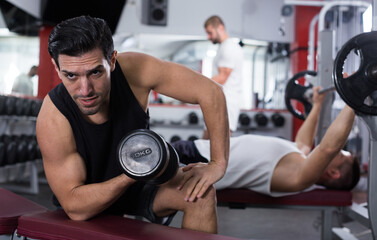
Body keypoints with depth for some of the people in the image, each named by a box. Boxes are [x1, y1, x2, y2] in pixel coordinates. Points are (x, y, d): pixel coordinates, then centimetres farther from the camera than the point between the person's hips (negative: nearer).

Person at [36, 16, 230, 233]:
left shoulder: (134, 70, -26)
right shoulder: (53, 120, -31)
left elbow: (210, 91, -22)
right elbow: (75, 207, -27)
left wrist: (218, 164, -28)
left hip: (139, 184, 2)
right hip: (90, 206, -1)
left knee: (202, 193, -21)